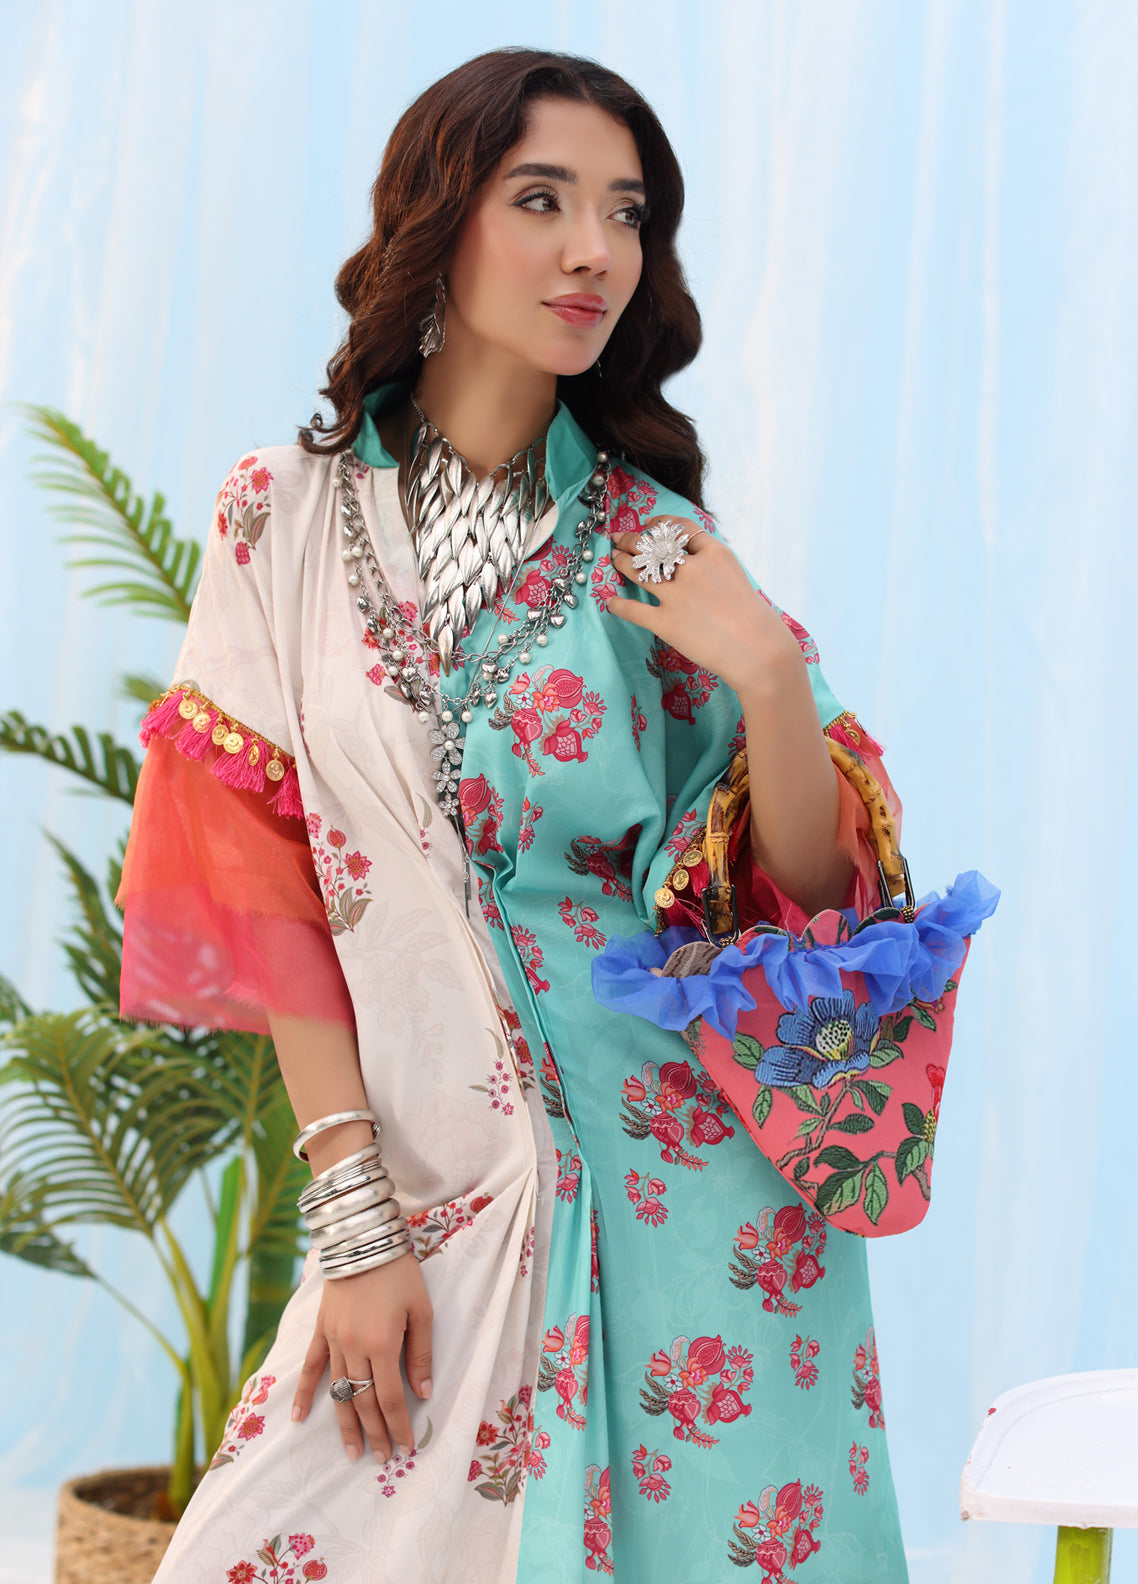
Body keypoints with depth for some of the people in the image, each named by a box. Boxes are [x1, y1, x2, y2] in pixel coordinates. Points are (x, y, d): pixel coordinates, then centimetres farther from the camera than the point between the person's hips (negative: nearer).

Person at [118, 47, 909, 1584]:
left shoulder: (651, 544, 0)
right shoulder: (289, 515, -1)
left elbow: (807, 892, 0)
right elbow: (272, 885, -3)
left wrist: (773, 675, -18)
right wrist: (358, 1219, -9)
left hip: (679, 1158, 0)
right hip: (436, 1167, 0)